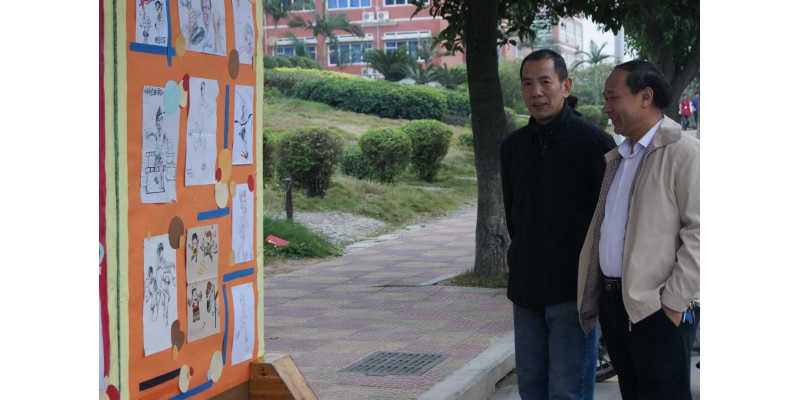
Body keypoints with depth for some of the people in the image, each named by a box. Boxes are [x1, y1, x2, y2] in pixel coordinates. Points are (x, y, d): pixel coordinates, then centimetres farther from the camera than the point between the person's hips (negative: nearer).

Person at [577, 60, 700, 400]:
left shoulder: (683, 152, -8)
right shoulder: (615, 158, 18)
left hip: (658, 309, -8)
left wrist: (675, 302, -17)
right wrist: (594, 296, 12)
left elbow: (699, 232, -14)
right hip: (614, 303, 8)